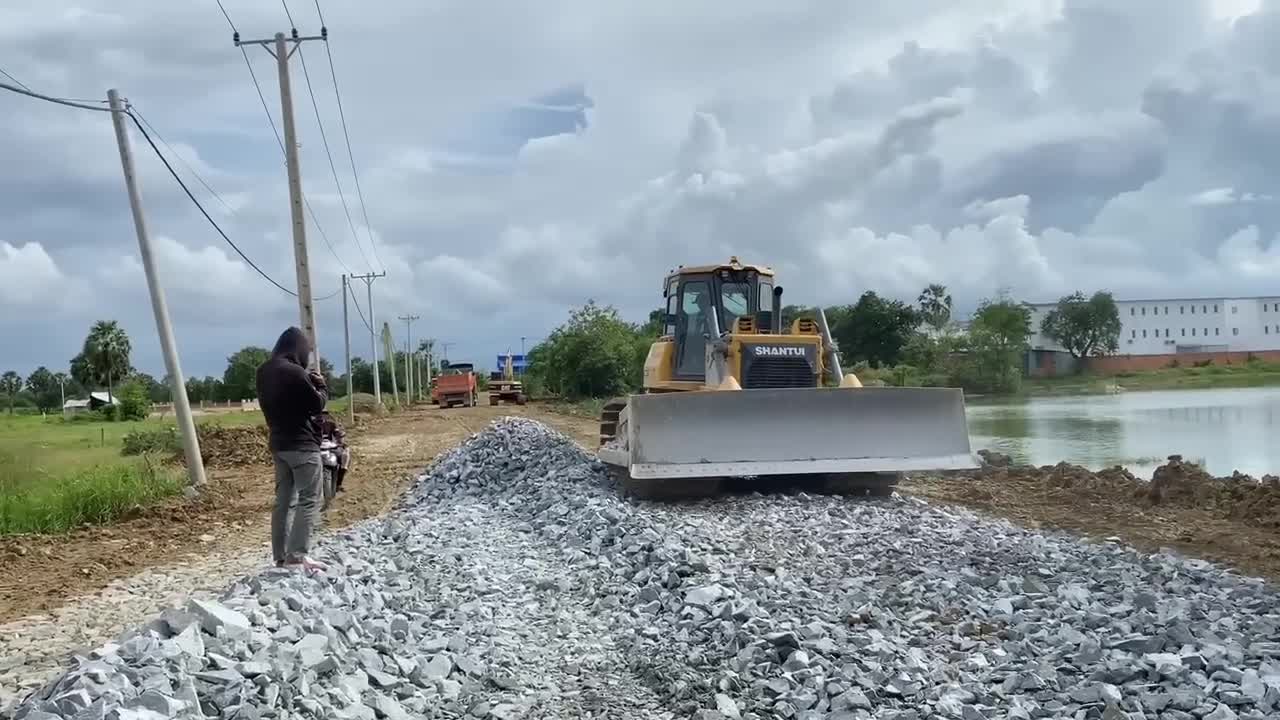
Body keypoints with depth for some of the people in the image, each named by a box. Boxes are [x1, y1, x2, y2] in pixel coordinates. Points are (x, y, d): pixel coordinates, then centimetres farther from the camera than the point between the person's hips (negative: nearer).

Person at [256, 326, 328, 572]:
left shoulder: (264, 372, 8)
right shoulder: (294, 372, -19)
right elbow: (317, 404, -11)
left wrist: (309, 383, 9)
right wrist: (321, 386, 7)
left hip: (279, 444, 8)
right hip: (302, 444, -8)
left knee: (283, 500, 12)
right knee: (309, 501, -4)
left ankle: (281, 556, 14)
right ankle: (297, 556, -11)